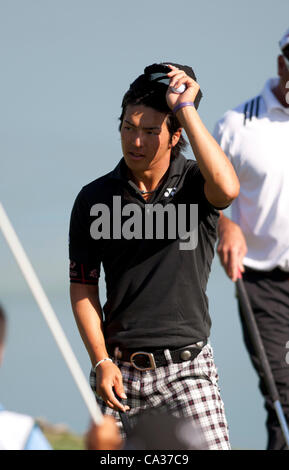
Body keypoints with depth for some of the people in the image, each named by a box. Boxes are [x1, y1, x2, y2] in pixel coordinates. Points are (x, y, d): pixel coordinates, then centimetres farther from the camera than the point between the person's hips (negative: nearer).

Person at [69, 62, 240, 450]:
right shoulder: (95, 198, 3)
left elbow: (227, 188, -28)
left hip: (186, 367, -2)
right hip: (120, 369, 2)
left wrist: (185, 107, -23)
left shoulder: (194, 183, -2)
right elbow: (83, 289, 8)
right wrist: (101, 362, -3)